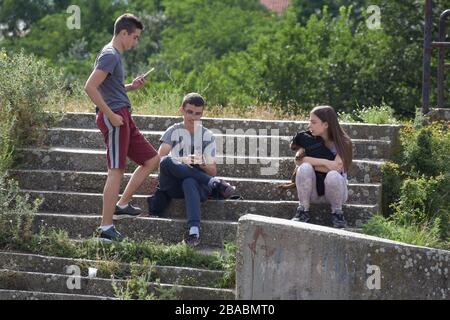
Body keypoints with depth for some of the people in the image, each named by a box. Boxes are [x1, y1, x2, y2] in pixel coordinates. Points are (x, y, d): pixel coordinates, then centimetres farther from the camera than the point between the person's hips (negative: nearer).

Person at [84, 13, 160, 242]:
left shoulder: (115, 55, 19)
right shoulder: (110, 56, -12)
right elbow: (90, 87, -22)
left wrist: (131, 87, 13)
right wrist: (111, 115, -19)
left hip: (123, 118, 10)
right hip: (115, 117, -10)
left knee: (152, 160, 13)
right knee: (116, 171, -10)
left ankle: (121, 205, 15)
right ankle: (106, 229, -9)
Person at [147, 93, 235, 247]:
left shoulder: (207, 136, 11)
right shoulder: (174, 132, 8)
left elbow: (213, 171, 6)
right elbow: (160, 158, -8)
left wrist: (202, 164, -17)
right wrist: (182, 161, -26)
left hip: (198, 184, 0)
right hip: (173, 184, 0)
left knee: (189, 183, -39)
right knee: (167, 162, -33)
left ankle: (194, 230, -56)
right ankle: (216, 184, -33)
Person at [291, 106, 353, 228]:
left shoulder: (343, 143, -9)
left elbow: (336, 167, -24)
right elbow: (298, 160, -19)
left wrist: (313, 163, -22)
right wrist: (324, 162, -27)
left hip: (334, 190, -2)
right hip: (313, 191, 2)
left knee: (333, 175, -36)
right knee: (305, 168, -28)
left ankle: (337, 212, -11)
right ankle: (303, 210, -14)